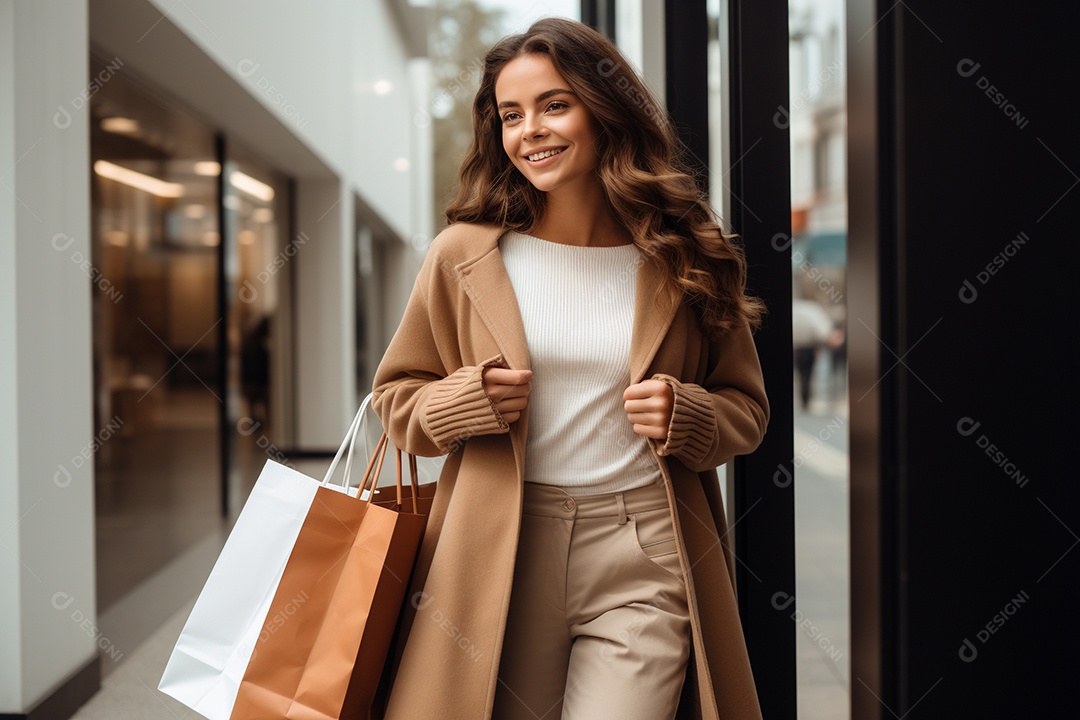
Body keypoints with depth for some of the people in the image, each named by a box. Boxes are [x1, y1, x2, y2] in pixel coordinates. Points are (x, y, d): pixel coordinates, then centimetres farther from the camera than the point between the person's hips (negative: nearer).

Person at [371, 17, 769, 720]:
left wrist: (685, 418, -10)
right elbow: (397, 395, 11)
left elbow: (746, 408, 11)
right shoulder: (465, 255, 2)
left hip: (646, 562, 0)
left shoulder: (683, 259, 2)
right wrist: (469, 400, -9)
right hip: (501, 556, 1)